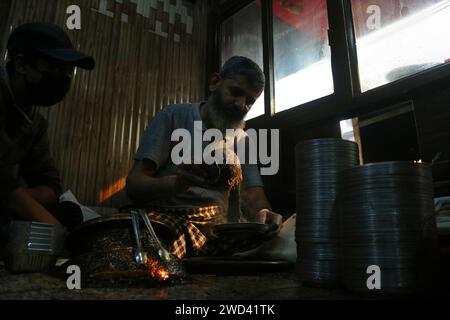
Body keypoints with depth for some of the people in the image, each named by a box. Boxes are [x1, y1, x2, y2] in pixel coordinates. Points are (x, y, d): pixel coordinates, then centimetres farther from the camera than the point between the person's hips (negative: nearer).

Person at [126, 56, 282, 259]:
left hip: (218, 223, 5)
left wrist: (262, 212, -22)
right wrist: (175, 183, -29)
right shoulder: (173, 116, 0)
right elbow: (134, 185, -7)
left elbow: (253, 195, 4)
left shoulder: (243, 139, 15)